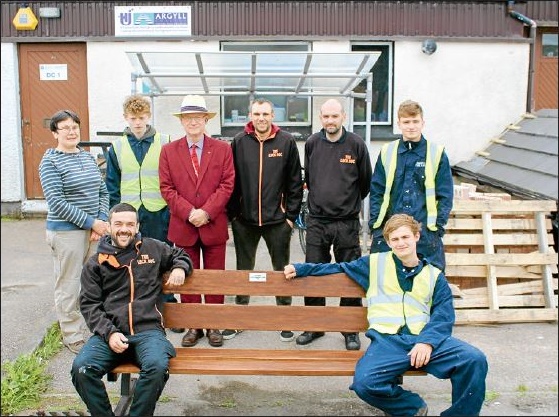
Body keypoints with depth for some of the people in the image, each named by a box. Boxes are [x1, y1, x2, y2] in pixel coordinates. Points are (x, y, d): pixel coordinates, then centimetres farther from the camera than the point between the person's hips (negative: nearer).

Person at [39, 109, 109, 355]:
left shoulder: (88, 157, 12)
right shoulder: (50, 161, -6)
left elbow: (103, 191, 13)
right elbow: (56, 202, -13)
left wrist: (102, 220, -3)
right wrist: (90, 222, -14)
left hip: (95, 230, 6)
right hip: (66, 231, -6)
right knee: (69, 286, 2)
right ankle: (73, 337, 14)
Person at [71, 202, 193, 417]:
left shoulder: (153, 249, 15)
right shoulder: (95, 263, 13)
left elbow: (180, 255, 33)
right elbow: (89, 305, 7)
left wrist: (179, 268, 8)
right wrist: (109, 333, -9)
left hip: (148, 330, -1)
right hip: (109, 334, 1)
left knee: (157, 366, -33)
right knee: (81, 368, -27)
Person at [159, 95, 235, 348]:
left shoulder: (222, 149, 3)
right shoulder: (169, 151, 5)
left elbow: (227, 185, -3)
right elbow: (167, 188, 0)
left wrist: (206, 211, -14)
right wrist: (189, 212, -13)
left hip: (214, 225, -1)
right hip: (183, 226, 1)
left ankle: (214, 325, 19)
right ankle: (193, 326, 20)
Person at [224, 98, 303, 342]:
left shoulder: (286, 141, -3)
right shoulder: (239, 142, 1)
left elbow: (295, 182, -1)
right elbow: (231, 180, 3)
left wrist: (291, 215, -3)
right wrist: (232, 213, 0)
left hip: (277, 219, -1)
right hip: (244, 220, 1)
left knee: (282, 270, 9)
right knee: (243, 270, 13)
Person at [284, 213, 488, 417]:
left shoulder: (434, 275, 18)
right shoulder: (375, 263, 19)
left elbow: (444, 315, 7)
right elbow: (339, 268, 29)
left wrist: (428, 341, -12)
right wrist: (299, 269, 23)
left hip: (424, 339, 1)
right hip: (387, 340, 0)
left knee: (474, 360, -27)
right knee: (364, 383, -31)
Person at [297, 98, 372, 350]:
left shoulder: (356, 144, -3)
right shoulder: (312, 143, 3)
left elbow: (366, 181, 8)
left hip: (347, 223, -2)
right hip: (316, 222, 2)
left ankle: (351, 330, 19)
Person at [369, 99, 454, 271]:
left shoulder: (437, 154, 3)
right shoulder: (387, 152, 7)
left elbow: (445, 195, 5)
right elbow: (376, 192, 9)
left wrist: (438, 227, -3)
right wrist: (374, 225, 2)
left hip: (426, 231, -1)